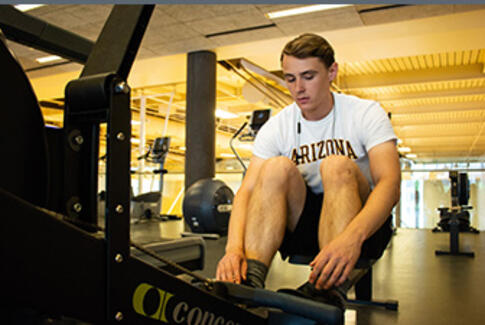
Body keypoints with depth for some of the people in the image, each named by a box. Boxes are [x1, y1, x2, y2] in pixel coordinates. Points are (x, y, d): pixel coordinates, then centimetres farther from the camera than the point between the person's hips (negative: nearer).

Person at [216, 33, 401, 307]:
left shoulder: (366, 113, -8)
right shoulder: (276, 128, -2)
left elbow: (390, 183, -24)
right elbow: (247, 191, -14)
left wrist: (351, 237, -44)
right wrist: (234, 246, -34)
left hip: (363, 227, -1)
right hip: (303, 228, 2)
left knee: (337, 166, -31)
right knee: (278, 167, -26)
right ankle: (248, 282, -39)